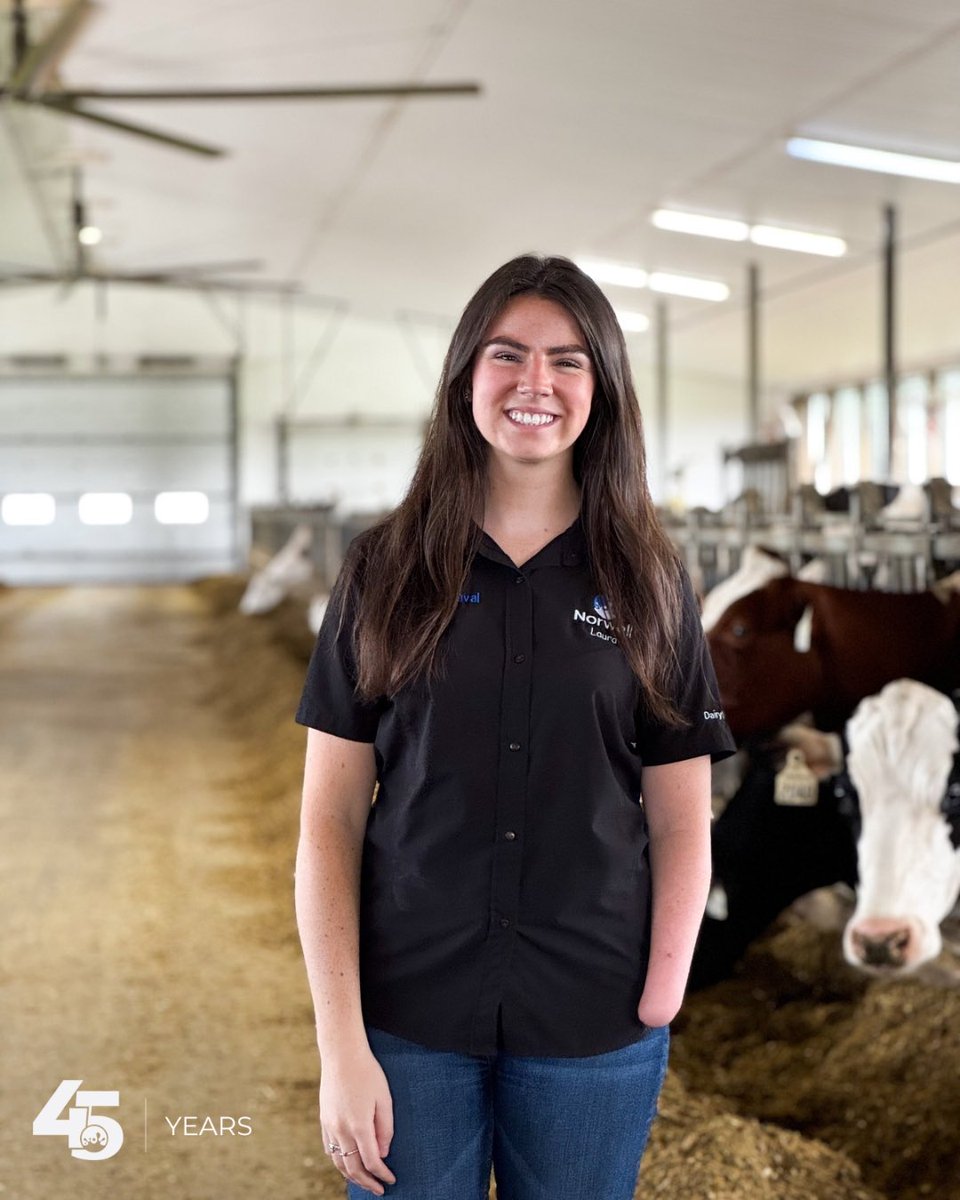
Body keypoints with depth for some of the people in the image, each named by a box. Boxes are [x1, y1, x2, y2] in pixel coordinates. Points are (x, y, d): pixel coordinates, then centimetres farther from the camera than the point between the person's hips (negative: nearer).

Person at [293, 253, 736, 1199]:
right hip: (409, 1016, 0)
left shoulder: (647, 585, 2)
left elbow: (680, 824, 2)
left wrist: (659, 1006, -8)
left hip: (593, 1031, 1)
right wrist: (342, 1045, -9)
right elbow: (331, 820, -2)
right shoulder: (386, 571, 0)